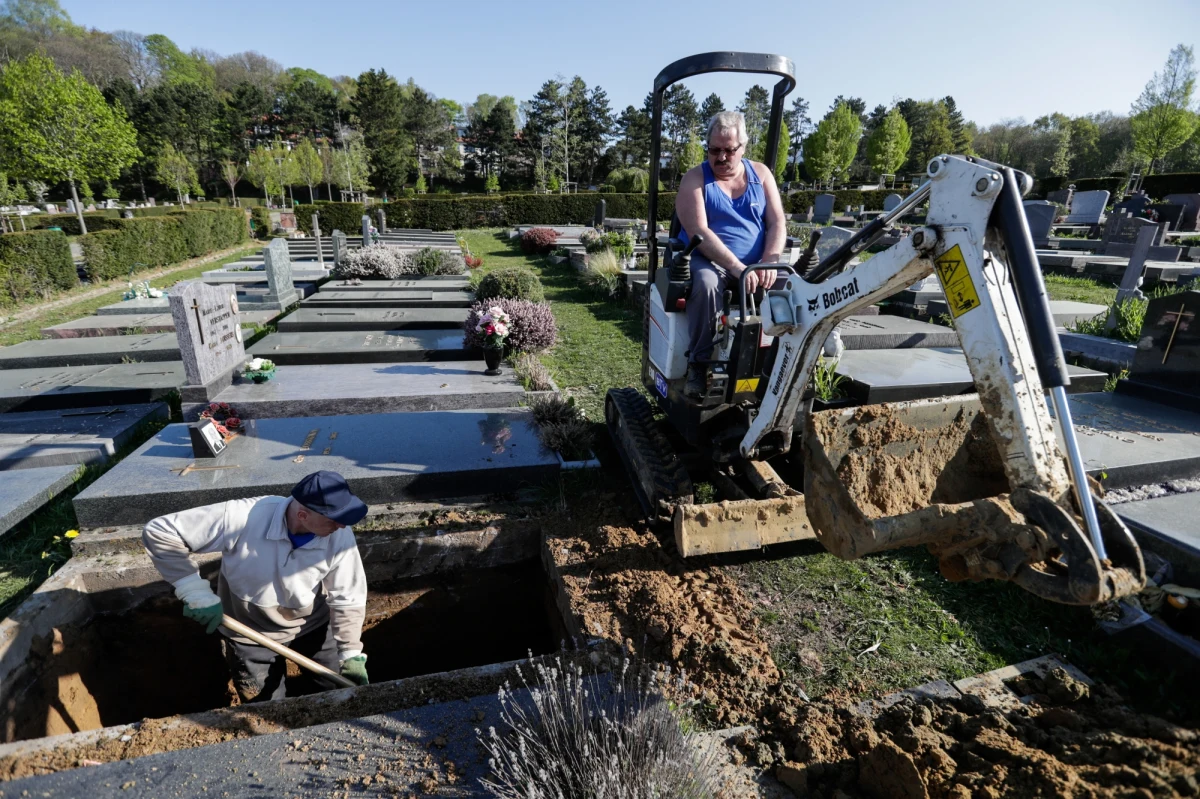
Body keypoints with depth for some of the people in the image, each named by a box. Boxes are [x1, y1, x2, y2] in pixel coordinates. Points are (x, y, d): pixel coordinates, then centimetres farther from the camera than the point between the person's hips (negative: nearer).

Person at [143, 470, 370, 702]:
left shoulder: (340, 537, -28)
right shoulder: (242, 518, -36)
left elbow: (348, 600, -17)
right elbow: (159, 532, -27)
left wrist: (351, 654, -21)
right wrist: (196, 593, -28)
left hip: (313, 623, 2)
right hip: (252, 632, -1)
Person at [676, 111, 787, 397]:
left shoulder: (760, 173, 10)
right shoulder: (694, 179, -1)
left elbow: (777, 223, 2)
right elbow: (698, 232, -16)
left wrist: (769, 261, -18)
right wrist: (737, 267, -28)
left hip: (754, 265, 3)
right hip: (707, 261, -3)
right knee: (706, 284, -38)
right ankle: (699, 364, -22)